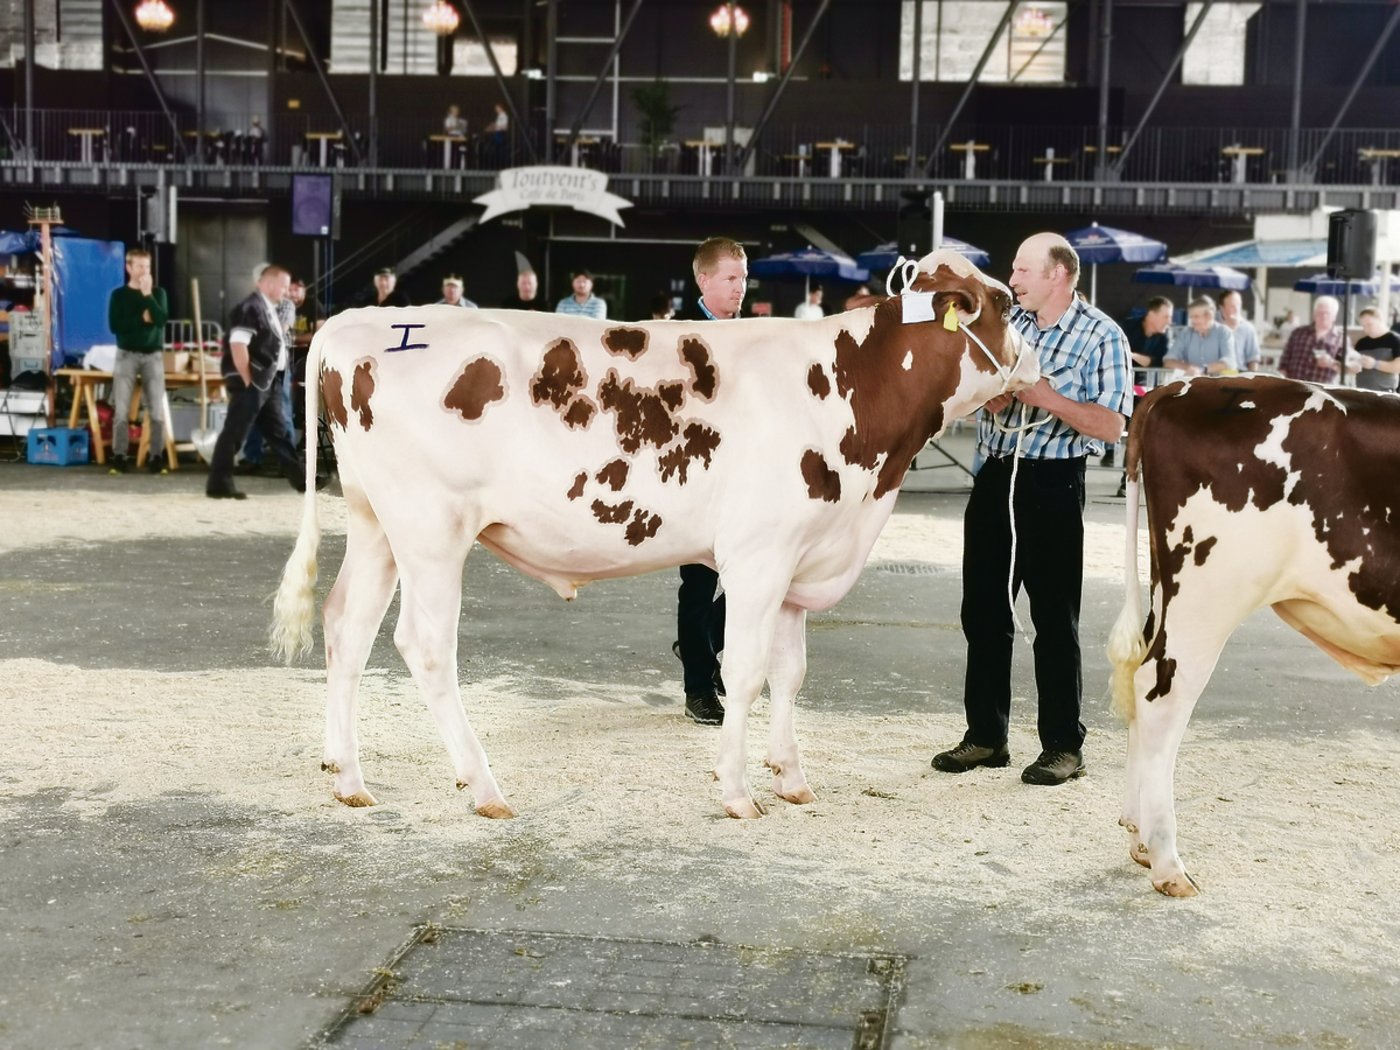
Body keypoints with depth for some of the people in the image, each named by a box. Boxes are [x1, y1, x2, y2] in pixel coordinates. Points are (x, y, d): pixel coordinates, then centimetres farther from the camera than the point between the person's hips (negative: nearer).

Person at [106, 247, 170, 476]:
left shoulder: (158, 292, 8)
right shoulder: (119, 294, 5)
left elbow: (161, 319, -9)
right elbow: (115, 326, -7)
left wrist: (147, 295, -14)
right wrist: (142, 319, -9)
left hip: (153, 355, 1)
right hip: (127, 355, -1)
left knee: (157, 411, -4)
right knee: (121, 410, -5)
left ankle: (157, 457, 0)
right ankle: (119, 457, -1)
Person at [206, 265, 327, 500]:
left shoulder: (267, 309, 16)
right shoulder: (249, 308, -14)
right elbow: (237, 345, -22)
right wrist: (247, 381, -20)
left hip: (263, 384, 10)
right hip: (248, 384, -10)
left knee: (278, 433, 13)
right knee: (233, 434, -5)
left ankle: (301, 478, 19)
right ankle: (219, 485, 0)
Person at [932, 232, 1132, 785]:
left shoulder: (1101, 334, -6)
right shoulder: (1007, 320, 9)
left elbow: (1111, 426, -12)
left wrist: (1047, 397, -20)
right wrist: (990, 397, -3)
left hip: (1052, 484, -6)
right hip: (993, 475, 6)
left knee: (1055, 618, -1)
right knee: (982, 611, 10)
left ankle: (1063, 747, 9)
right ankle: (985, 735, 21)